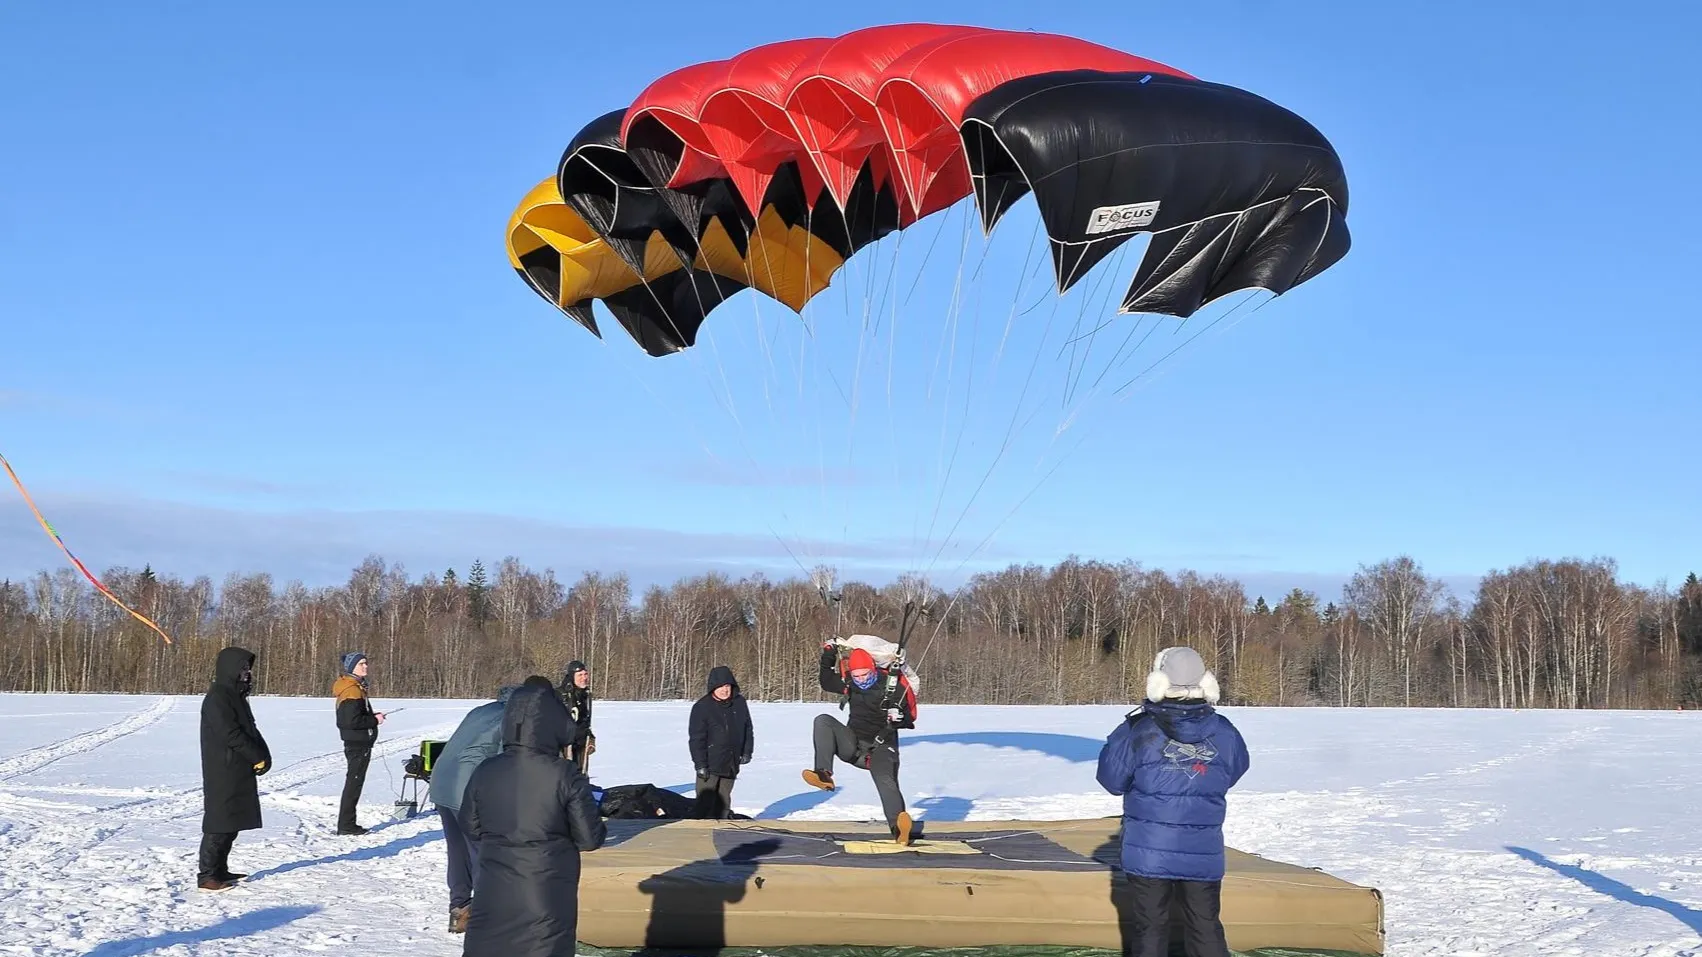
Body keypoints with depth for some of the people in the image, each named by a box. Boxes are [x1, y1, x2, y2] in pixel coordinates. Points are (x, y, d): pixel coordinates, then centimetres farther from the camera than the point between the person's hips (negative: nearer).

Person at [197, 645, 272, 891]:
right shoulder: (217, 698, -15)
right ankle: (207, 876, -3)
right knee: (219, 824, -7)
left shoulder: (236, 696, 15)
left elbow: (250, 730, 17)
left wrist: (264, 756, 2)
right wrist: (258, 758, -13)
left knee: (233, 822, 14)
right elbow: (231, 734, -20)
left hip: (239, 773, 10)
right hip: (222, 773, -10)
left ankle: (220, 870, 22)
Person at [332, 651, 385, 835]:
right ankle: (346, 825, 2)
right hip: (357, 742, -10)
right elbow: (352, 721, -25)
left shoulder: (356, 687, 14)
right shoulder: (352, 690, -19)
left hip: (358, 742, 10)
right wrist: (375, 720, -14)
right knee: (354, 782, -4)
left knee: (354, 782, 15)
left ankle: (347, 823, 22)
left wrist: (373, 716, 8)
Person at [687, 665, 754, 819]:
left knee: (724, 801, 15)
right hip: (710, 765, -5)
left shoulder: (740, 703, 2)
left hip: (731, 765, 5)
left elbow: (748, 729, 15)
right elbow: (696, 738, -12)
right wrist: (700, 764, -15)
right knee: (705, 802, -4)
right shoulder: (702, 707, -13)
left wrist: (747, 752, 9)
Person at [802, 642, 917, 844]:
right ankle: (823, 774, -33)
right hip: (853, 745, 4)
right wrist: (828, 657, 3)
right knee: (823, 721, -17)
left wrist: (900, 717, -27)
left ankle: (898, 827, -49)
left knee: (886, 780, -32)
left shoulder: (893, 685, -10)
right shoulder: (851, 684, 2)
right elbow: (827, 683, 14)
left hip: (882, 747, -4)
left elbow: (910, 717, -4)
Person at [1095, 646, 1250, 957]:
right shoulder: (1223, 733, -6)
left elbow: (1111, 779, -2)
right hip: (1203, 853, 2)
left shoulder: (1139, 732, -14)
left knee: (1149, 928, 9)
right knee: (1206, 928, 12)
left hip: (1149, 852, -2)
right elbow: (1234, 772, 12)